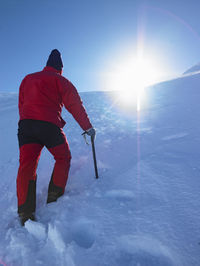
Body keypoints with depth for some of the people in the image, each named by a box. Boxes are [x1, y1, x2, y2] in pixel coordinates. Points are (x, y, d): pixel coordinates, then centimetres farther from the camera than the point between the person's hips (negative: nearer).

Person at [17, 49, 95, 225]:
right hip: (50, 125, -4)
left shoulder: (27, 79, 25)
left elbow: (21, 105, 24)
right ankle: (54, 197, 10)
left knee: (27, 164, -1)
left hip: (25, 125, 4)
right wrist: (88, 127, 9)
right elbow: (75, 105, 4)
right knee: (63, 158, 15)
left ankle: (25, 211, -9)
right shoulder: (60, 81, 9)